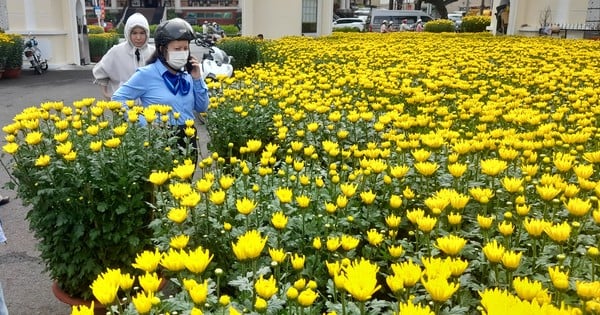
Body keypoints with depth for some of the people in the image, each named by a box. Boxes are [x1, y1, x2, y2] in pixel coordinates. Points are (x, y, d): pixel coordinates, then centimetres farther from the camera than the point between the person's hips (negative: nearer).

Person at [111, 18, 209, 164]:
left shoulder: (187, 76, 7)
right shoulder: (147, 74, -8)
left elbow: (202, 108, 10)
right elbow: (118, 99, -7)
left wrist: (197, 79, 0)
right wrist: (144, 124, -14)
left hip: (188, 139, 5)